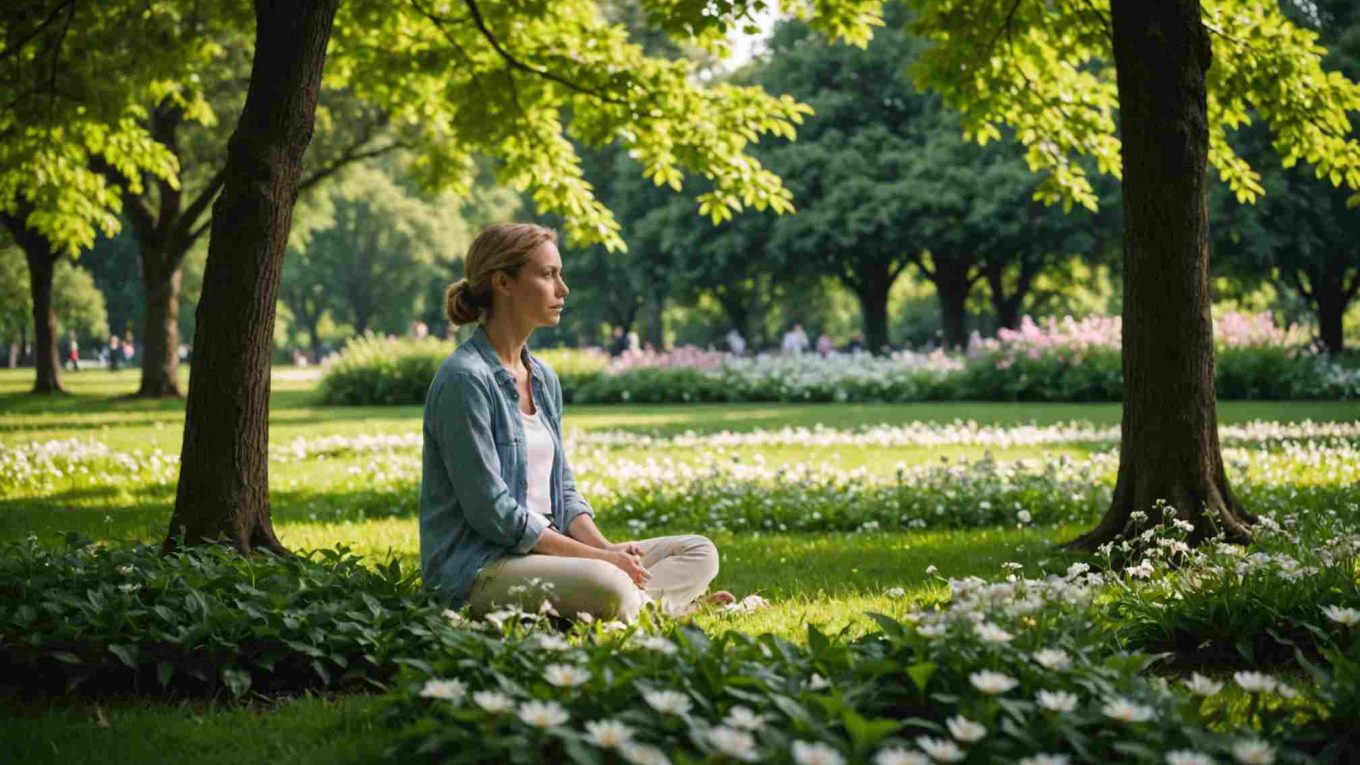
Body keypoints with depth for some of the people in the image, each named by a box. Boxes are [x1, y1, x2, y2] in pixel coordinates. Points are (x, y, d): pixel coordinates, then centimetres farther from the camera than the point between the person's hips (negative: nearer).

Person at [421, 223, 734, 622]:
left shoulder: (543, 378, 14)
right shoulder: (464, 379, -14)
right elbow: (491, 511, -18)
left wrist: (606, 547, -4)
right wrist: (597, 556, -16)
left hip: (546, 552, 9)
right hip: (478, 569, -9)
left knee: (700, 552, 1)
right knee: (606, 586, -36)